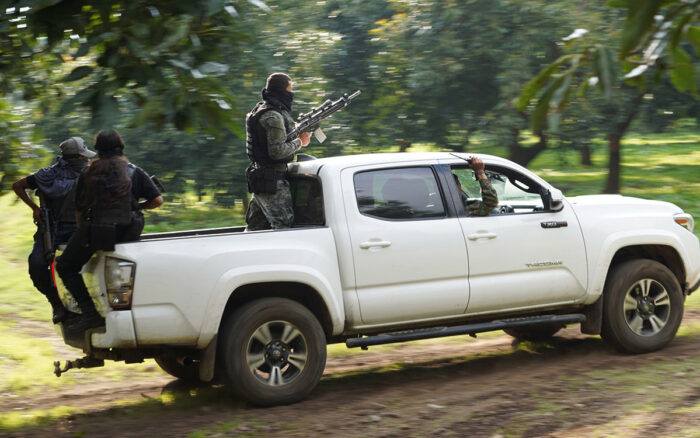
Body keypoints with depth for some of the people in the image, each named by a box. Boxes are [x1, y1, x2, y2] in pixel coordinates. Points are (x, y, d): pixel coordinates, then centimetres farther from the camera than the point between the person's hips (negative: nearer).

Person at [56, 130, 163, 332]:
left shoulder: (88, 175, 8)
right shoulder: (134, 172, 7)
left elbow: (79, 211, 10)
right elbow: (157, 200, 2)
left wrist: (84, 234, 26)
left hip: (96, 233, -2)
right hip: (128, 231, 2)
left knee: (65, 266, 15)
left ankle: (89, 312, -2)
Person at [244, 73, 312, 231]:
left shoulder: (261, 110, 15)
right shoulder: (273, 117, -16)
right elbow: (277, 151, -21)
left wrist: (301, 133, 9)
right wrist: (299, 142, -8)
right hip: (272, 182, -10)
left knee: (255, 229, 12)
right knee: (283, 225, -9)